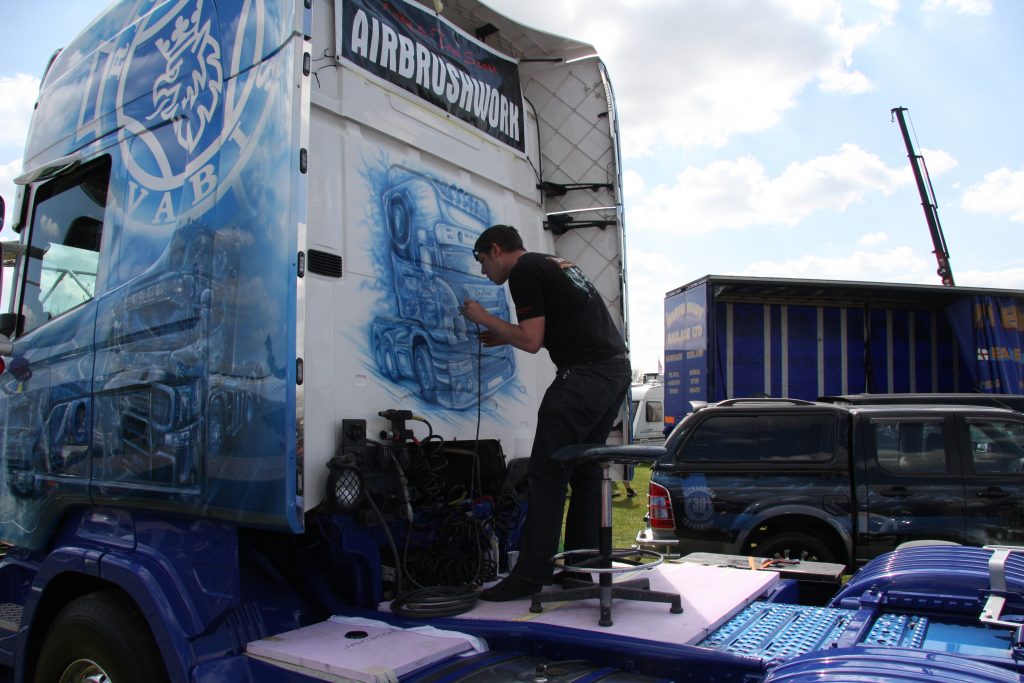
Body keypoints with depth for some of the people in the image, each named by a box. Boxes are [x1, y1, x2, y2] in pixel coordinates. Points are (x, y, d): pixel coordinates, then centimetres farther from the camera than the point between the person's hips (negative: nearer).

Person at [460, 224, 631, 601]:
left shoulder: (524, 271, -4)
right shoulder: (554, 264, 26)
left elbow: (531, 340, -10)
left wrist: (486, 319, 3)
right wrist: (502, 336, 27)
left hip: (584, 374, -10)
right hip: (617, 368, 10)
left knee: (546, 474, -6)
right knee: (584, 471, 14)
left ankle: (531, 575, -2)